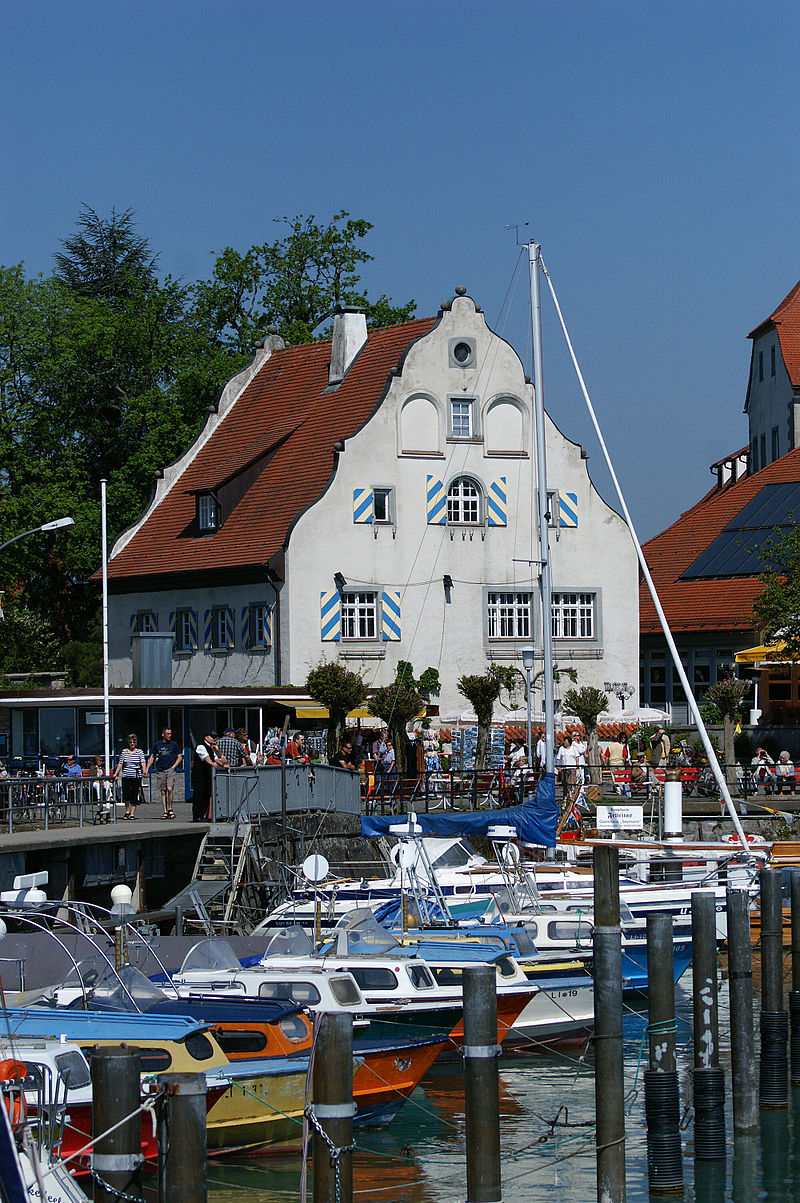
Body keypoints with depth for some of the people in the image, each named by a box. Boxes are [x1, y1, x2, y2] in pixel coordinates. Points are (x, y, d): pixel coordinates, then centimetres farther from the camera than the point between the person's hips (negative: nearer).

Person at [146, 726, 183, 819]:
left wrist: (173, 766, -3)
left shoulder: (173, 744, 6)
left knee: (169, 789, -18)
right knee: (163, 792, 1)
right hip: (160, 771, 2)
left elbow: (179, 757, 10)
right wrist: (147, 769, 10)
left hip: (170, 770, -2)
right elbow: (152, 757, 18)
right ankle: (165, 812, 5)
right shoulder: (157, 744, 9)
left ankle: (170, 809, -3)